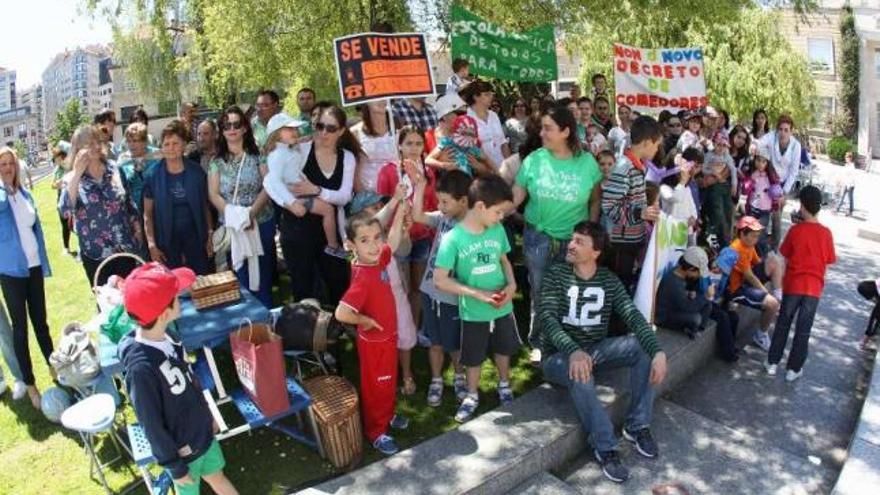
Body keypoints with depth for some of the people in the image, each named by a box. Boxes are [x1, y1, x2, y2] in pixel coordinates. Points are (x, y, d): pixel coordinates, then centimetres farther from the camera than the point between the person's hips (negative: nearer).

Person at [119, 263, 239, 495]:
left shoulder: (165, 337, -12)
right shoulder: (141, 367, -35)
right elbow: (152, 426, -23)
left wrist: (207, 416, 16)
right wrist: (175, 466, -12)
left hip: (202, 431, 6)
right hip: (182, 450, -6)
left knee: (216, 476, 27)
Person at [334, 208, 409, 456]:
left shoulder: (379, 260, -10)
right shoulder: (363, 277, -34)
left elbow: (393, 241, 11)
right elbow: (341, 313, -43)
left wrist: (401, 211, 3)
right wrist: (365, 321, -25)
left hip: (388, 336, 8)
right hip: (374, 342, -8)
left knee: (389, 381, 27)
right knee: (375, 387, 13)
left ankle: (387, 415, 51)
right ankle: (376, 432, 33)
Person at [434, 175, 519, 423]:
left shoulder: (498, 230, -9)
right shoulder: (453, 238, -23)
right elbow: (440, 280, -22)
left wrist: (512, 284, -11)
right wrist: (478, 293, -24)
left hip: (503, 306, 4)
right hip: (473, 312, -4)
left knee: (504, 348, 24)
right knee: (473, 357, 16)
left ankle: (504, 384, 51)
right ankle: (472, 395, 40)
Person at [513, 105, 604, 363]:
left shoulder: (587, 162, -5)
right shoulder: (534, 160, -6)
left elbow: (595, 200, 4)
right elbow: (515, 196, -6)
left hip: (574, 239, 0)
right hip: (538, 237, 0)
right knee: (539, 293, 8)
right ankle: (538, 343, 27)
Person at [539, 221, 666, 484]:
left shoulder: (609, 280, 0)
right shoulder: (556, 274, -10)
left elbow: (633, 316, -11)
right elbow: (547, 317, -23)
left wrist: (658, 351, -29)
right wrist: (573, 351, -41)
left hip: (595, 349, 4)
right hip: (559, 355, -4)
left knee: (645, 347, -17)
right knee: (581, 376, -37)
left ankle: (637, 426, -6)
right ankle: (605, 448, -21)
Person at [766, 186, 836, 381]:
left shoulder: (795, 230, -10)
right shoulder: (826, 233, -7)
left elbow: (785, 254, -1)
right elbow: (830, 260, 2)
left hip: (793, 285, -1)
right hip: (814, 287, 1)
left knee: (783, 324, 14)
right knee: (803, 330, 9)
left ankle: (772, 362, 20)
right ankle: (794, 369, 17)